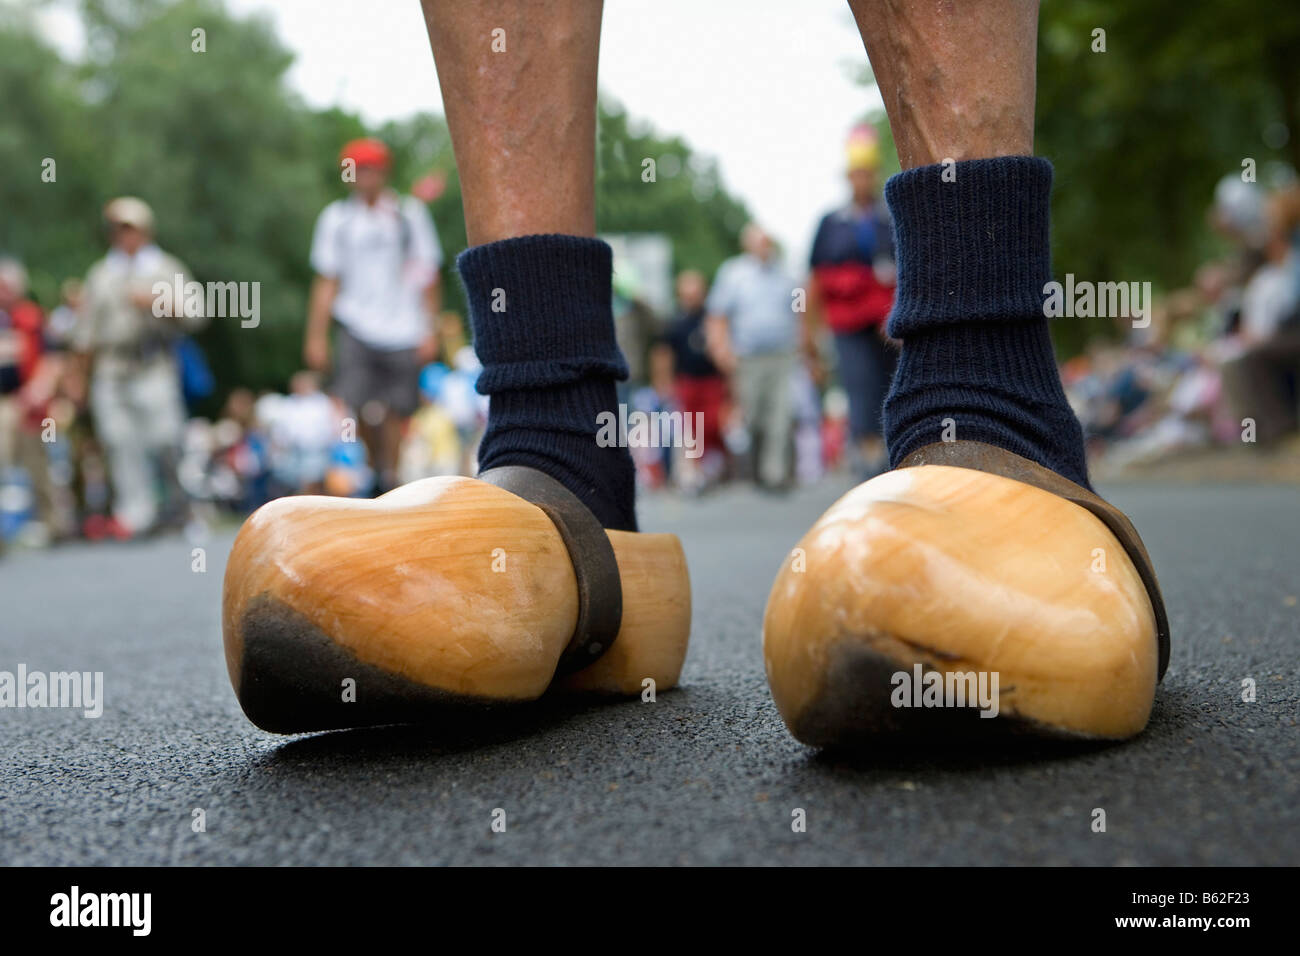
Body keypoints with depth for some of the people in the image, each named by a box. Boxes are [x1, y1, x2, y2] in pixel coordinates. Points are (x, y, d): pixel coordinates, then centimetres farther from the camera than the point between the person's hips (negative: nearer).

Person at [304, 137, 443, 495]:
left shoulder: (410, 213, 7)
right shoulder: (336, 217, 10)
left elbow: (429, 277, 8)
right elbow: (326, 281, 12)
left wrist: (431, 331, 2)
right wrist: (316, 335, 6)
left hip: (403, 331, 0)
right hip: (357, 329, 0)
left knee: (396, 412, -2)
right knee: (358, 408, -12)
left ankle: (390, 478, 12)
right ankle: (372, 468, 12)